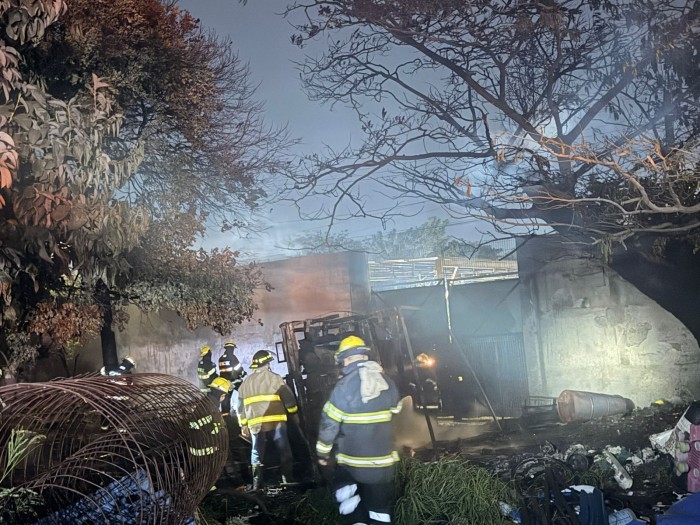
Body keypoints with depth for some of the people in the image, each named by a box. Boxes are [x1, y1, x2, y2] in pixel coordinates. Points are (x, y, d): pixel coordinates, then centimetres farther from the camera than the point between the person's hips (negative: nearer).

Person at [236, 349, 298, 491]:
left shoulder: (245, 382, 12)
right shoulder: (274, 378, -2)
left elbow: (240, 406, 15)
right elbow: (288, 398, -3)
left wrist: (243, 425, 20)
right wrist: (294, 414, 11)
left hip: (255, 424, 4)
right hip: (275, 422, -4)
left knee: (257, 454, 12)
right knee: (284, 451, 7)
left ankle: (257, 484, 12)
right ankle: (288, 479, 7)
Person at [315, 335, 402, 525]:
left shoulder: (344, 385, -15)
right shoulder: (388, 382, 0)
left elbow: (329, 422, -11)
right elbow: (395, 412, 11)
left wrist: (323, 452, 0)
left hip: (352, 461, -4)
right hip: (384, 461, 4)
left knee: (351, 509, 14)